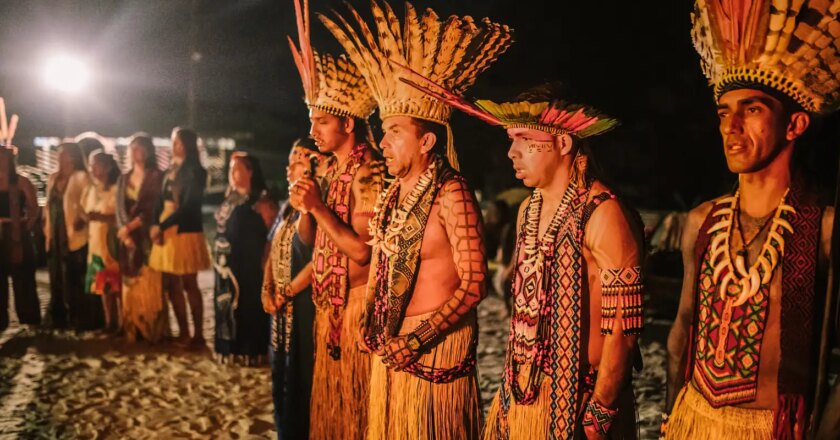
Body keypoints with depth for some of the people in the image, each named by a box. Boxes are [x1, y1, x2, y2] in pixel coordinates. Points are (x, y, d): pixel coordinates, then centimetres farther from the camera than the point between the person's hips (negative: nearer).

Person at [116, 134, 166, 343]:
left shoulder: (156, 176, -1)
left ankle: (154, 330, -3)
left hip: (149, 237, -5)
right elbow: (120, 208, 8)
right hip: (128, 238, 5)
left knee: (150, 284, -7)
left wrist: (130, 227, -11)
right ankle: (133, 330, 9)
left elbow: (153, 207, -9)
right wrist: (125, 233, -8)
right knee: (131, 284, 5)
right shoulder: (124, 179, 16)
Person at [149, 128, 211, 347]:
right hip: (166, 233, 7)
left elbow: (188, 207, -14)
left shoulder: (195, 172, -6)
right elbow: (161, 201, 12)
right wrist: (155, 226, -5)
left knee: (189, 285, -3)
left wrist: (162, 226, -14)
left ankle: (198, 335, 3)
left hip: (185, 233, -7)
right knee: (171, 285, 7)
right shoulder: (171, 171, 16)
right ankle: (183, 332, 15)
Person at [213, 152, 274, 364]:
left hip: (248, 265, -8)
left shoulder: (260, 199, -11)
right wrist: (218, 256, 13)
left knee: (247, 305, -5)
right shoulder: (231, 198, 13)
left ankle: (249, 351, 3)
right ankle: (230, 349, 18)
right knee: (228, 304, 10)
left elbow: (271, 232, -14)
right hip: (227, 263, 8)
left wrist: (266, 261, -17)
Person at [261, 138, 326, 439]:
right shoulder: (289, 207, 13)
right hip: (282, 307, 9)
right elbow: (273, 248, 14)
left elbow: (318, 260, -21)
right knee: (281, 373, 17)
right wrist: (267, 289, 1)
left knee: (302, 375, 0)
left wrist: (287, 293, -14)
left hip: (306, 304, -9)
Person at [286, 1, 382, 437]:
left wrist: (319, 207, -21)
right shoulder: (331, 170, 11)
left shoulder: (368, 173, -16)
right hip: (329, 304, 8)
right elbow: (309, 238, 13)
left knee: (354, 404, 3)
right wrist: (303, 209, -7)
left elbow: (362, 250, -22)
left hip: (357, 303, -8)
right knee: (329, 403, 17)